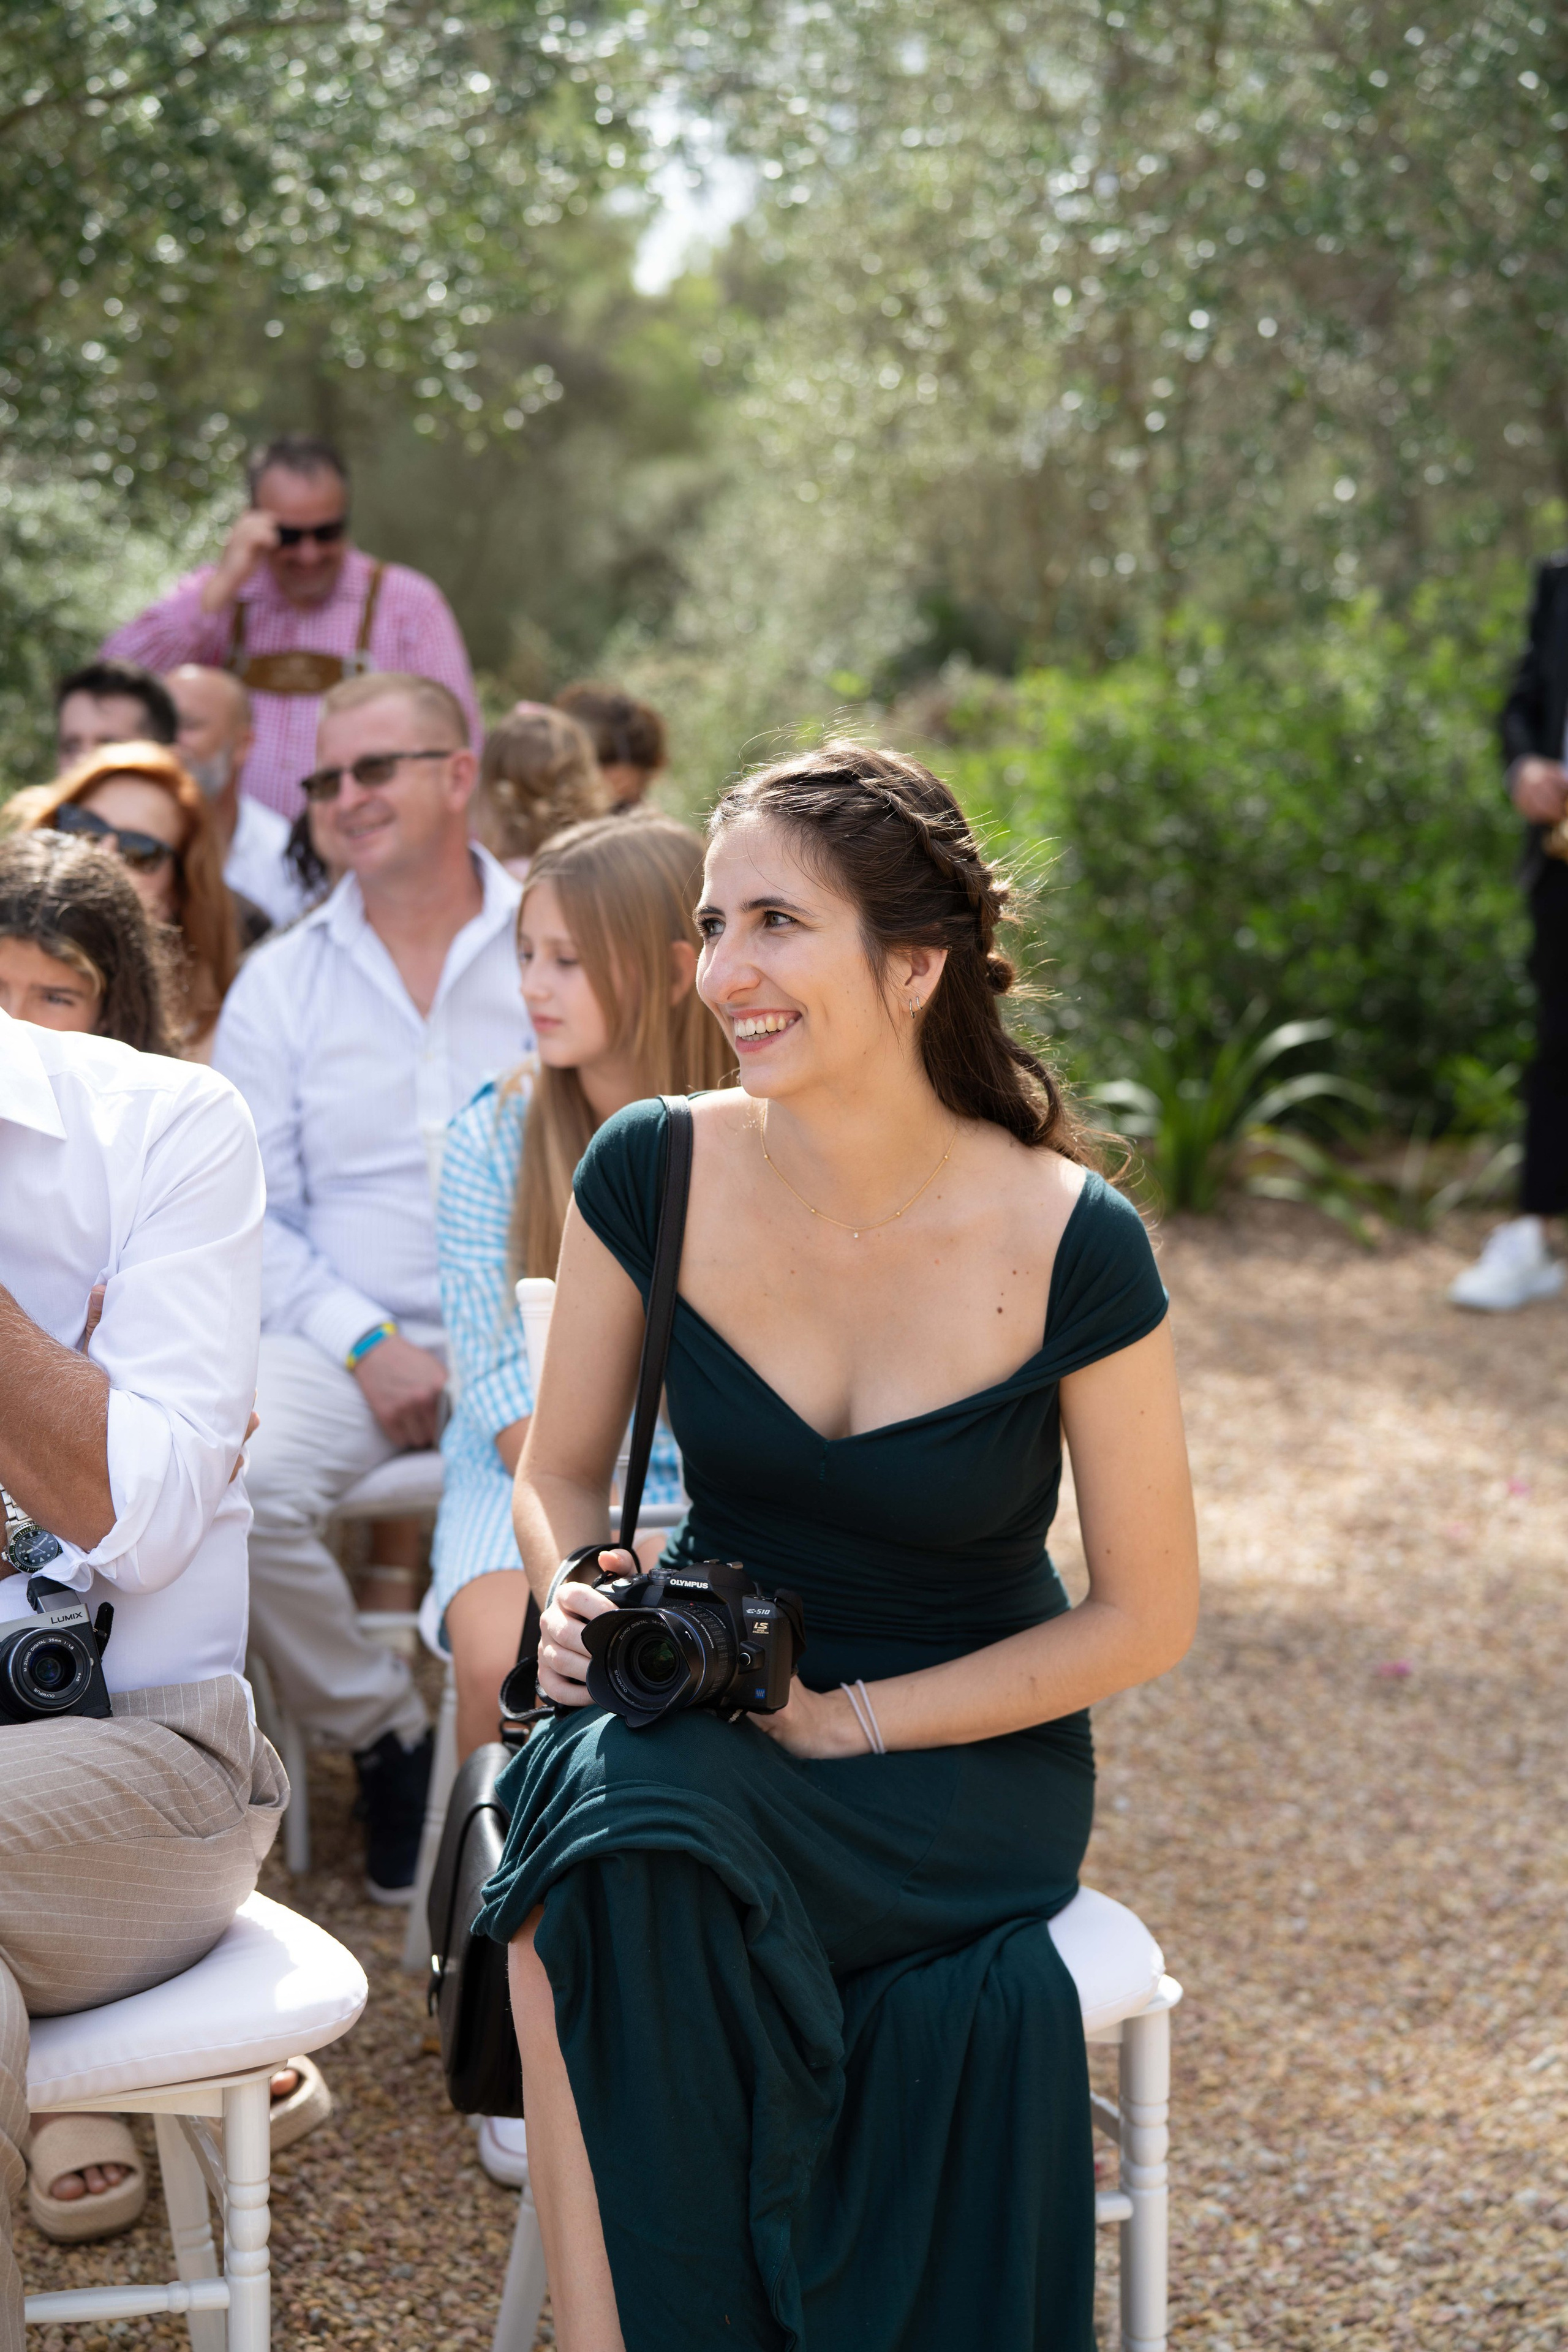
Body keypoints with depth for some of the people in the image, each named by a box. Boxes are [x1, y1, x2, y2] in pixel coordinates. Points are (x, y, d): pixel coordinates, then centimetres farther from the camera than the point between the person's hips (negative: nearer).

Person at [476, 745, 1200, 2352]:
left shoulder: (1070, 1241, -15)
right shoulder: (652, 1172, -8)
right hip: (699, 1714, 3)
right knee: (595, 1800, -32)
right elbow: (559, 1470, 7)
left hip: (969, 1751, -3)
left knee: (630, 1850, -31)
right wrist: (575, 1601, -16)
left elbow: (1145, 1618, -7)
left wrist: (847, 1722, -15)